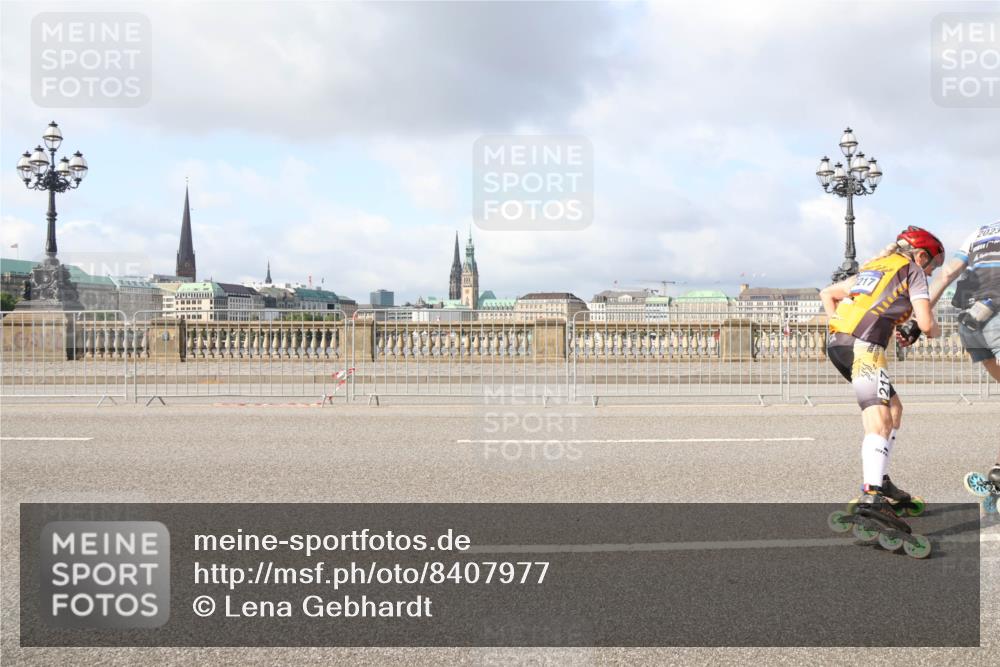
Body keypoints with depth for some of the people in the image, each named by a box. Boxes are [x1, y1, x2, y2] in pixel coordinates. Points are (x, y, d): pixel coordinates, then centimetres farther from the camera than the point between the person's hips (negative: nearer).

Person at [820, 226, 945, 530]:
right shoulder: (912, 270, 10)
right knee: (880, 422, -18)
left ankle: (879, 481, 23)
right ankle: (871, 497, -35)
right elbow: (926, 324, 2)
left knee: (893, 408, 21)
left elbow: (827, 293, 33)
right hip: (863, 346, -8)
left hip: (836, 342, 8)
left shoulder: (874, 266, 31)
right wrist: (936, 331, 24)